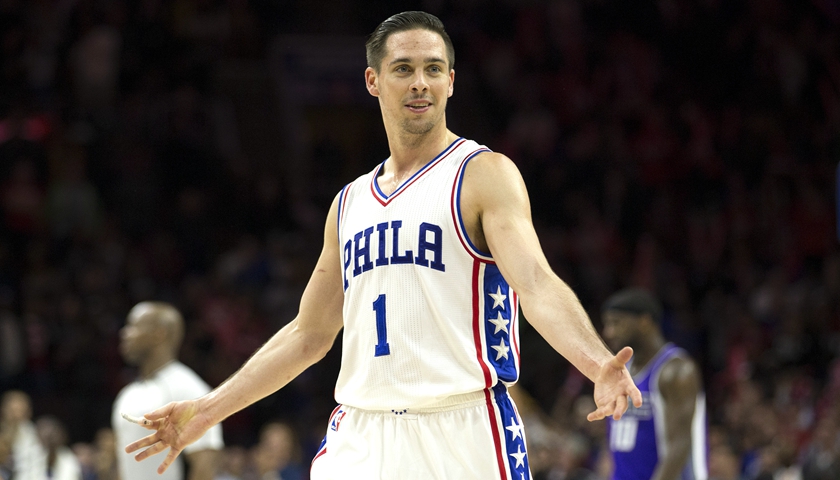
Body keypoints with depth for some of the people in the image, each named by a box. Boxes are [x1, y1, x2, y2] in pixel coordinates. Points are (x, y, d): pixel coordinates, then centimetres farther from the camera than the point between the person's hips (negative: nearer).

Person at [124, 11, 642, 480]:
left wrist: (599, 366, -34)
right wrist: (206, 412, 23)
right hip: (360, 438, 5)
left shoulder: (484, 174, -1)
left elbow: (536, 285, -16)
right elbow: (308, 334, 24)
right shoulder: (350, 203, 18)